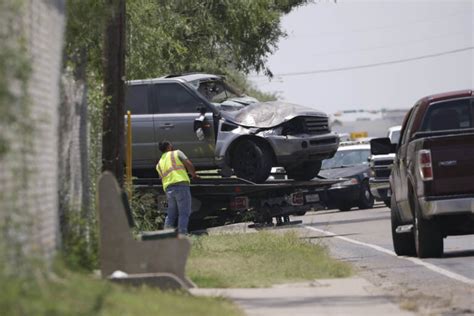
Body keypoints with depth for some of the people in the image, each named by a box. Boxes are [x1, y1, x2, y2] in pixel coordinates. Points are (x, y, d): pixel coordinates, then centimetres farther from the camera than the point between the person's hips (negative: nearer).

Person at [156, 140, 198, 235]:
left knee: (171, 214, 15)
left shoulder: (159, 164, 24)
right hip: (181, 185, -5)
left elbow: (162, 178, 21)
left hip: (168, 188, 6)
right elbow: (188, 164, -1)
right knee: (184, 213, -6)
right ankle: (182, 234, -15)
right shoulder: (177, 153, 8)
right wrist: (194, 175, 13)